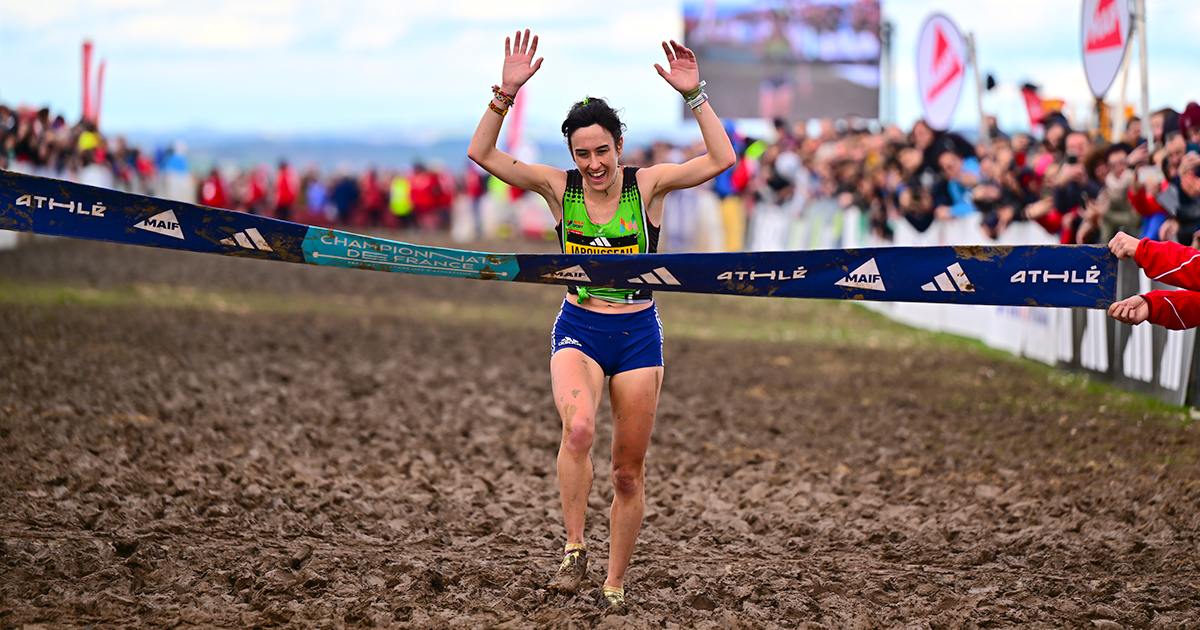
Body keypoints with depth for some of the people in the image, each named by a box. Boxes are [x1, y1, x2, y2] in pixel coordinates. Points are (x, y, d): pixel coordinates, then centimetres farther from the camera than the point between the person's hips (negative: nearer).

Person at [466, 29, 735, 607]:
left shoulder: (647, 185, -5)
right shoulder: (559, 187, -3)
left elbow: (722, 160, -15)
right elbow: (481, 153, -10)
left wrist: (693, 95, -22)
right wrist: (507, 92, -20)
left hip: (638, 333, 1)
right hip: (578, 330, 0)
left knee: (629, 472, 5)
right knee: (578, 428, -31)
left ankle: (614, 586, 21)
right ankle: (574, 549, -16)